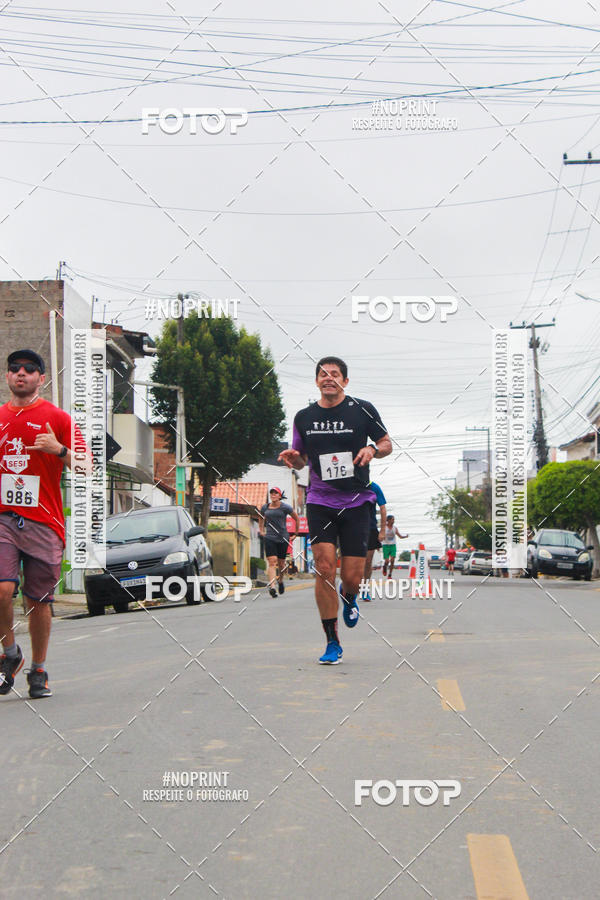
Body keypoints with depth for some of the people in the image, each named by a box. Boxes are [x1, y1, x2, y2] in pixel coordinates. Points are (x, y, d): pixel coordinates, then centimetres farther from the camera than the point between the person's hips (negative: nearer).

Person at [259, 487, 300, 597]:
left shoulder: (285, 507, -2)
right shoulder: (265, 508, 7)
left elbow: (297, 519, 9)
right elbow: (261, 518, 29)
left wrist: (295, 534, 11)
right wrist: (261, 530, 19)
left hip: (283, 538, -1)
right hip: (269, 538, 1)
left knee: (281, 563, 8)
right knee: (272, 562, -14)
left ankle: (281, 581, 37)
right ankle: (272, 586, -23)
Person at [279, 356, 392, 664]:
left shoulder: (362, 409, 0)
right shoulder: (304, 417, 7)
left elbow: (386, 444, 8)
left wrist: (373, 449, -14)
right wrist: (292, 458, -6)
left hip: (356, 501, -1)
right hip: (319, 501, 1)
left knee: (353, 576, -4)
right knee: (324, 568, -11)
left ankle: (348, 597, 36)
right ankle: (332, 642, -1)